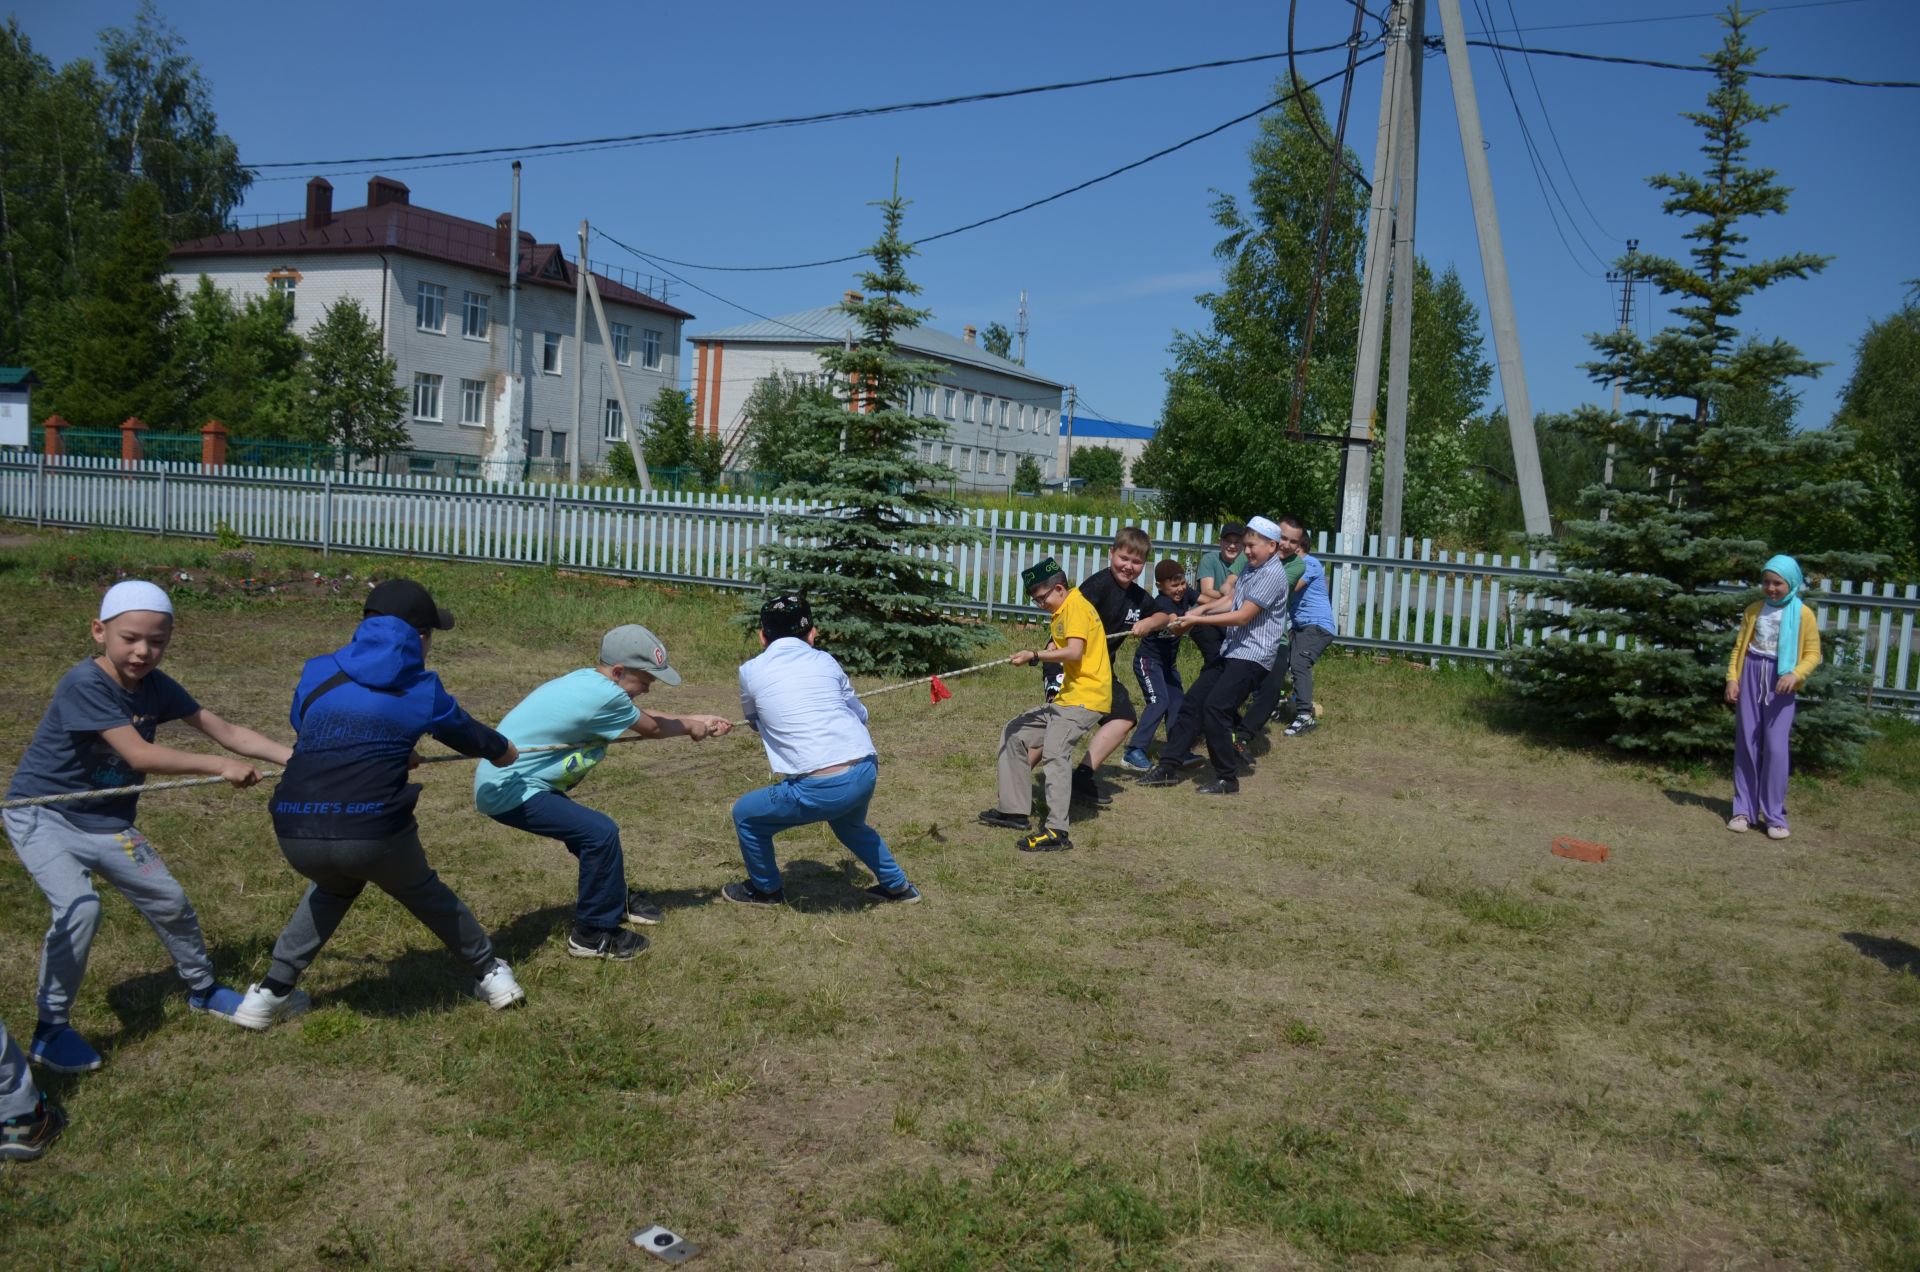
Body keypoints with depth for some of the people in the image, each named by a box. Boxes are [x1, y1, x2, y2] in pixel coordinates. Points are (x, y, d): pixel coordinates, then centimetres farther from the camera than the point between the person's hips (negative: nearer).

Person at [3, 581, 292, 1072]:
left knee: (171, 902, 12)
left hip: (106, 822, 7)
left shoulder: (155, 686, -7)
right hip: (43, 815, -6)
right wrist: (219, 767, -31)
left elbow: (226, 731, -6)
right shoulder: (84, 685, -27)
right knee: (80, 908, -25)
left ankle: (203, 988, 37)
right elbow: (139, 755, -33)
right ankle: (50, 1031, -6)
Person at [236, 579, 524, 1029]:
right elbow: (470, 734, 26)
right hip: (374, 834, -3)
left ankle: (271, 994, 35)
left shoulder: (317, 672, 14)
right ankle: (490, 973, 38)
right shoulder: (421, 689, 8)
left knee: (335, 885, 36)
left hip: (296, 836, 3)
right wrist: (504, 752, 49)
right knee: (424, 892, 28)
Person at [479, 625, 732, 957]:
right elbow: (651, 728, -7)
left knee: (586, 830, 22)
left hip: (503, 781, 10)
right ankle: (593, 935, 0)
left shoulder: (590, 680, 3)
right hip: (508, 790, -10)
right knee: (600, 833, -15)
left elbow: (643, 716, 17)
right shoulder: (603, 696, -25)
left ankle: (615, 899, 43)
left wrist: (696, 721, 21)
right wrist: (692, 727, 11)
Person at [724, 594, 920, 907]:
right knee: (849, 824, 37)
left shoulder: (751, 670, 7)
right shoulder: (825, 661, 14)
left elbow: (754, 721, 25)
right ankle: (897, 886, 46)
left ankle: (765, 890, 37)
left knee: (746, 814, 22)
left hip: (819, 788, -4)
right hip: (866, 773, 5)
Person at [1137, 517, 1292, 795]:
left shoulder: (1272, 575, -15)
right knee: (1193, 702, 6)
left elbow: (1242, 616, -19)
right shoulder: (1251, 567, 13)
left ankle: (1227, 779, -5)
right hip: (1230, 651, 9)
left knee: (1214, 708, -17)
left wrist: (1197, 620, -16)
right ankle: (1169, 767, 13)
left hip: (1252, 656, -9)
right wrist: (1204, 608, 0)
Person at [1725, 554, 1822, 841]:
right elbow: (1739, 646, 9)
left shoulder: (1804, 614, -2)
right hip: (1751, 675, 3)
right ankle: (1744, 809, 11)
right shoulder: (1754, 610, 8)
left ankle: (1774, 815, -1)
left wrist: (1795, 674, -21)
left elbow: (1812, 654, -4)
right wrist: (1732, 677, -3)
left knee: (1775, 746, -8)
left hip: (1781, 681, -3)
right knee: (1746, 744, 4)